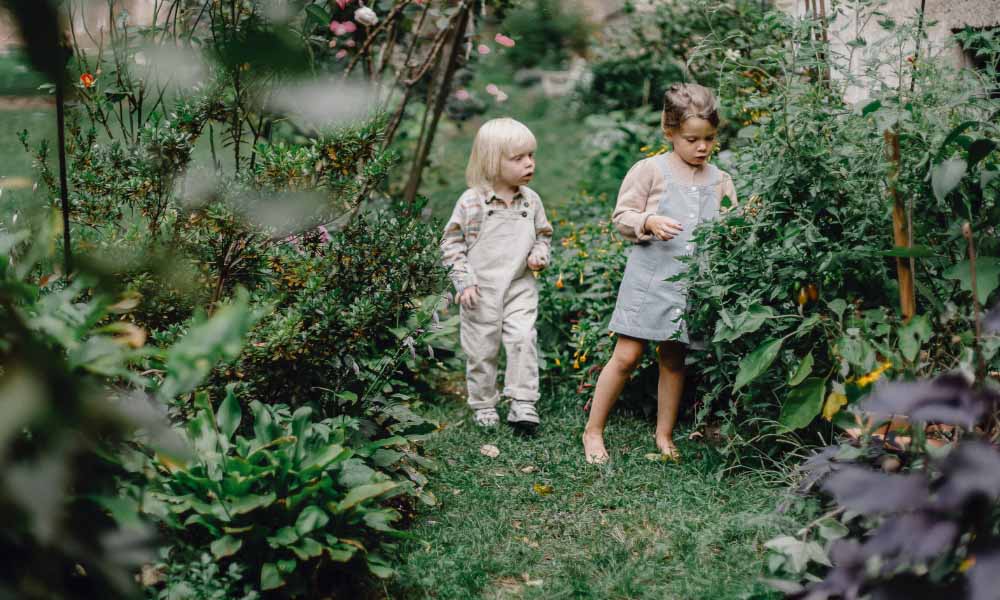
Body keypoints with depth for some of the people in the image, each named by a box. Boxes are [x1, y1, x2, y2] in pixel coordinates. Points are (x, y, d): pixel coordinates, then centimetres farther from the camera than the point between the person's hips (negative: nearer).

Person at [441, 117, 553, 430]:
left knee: (523, 338, -16)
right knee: (482, 349, 6)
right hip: (481, 290, -2)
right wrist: (463, 281, -9)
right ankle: (483, 405, 23)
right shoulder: (472, 202, -9)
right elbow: (452, 242, -4)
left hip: (520, 287, 2)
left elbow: (543, 233, 19)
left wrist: (540, 254, -2)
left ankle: (522, 402, -7)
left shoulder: (531, 200, 3)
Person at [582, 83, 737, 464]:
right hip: (650, 278, -3)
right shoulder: (650, 170, -2)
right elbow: (622, 217, -2)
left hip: (694, 284, 4)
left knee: (674, 359, 11)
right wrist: (649, 222, -19)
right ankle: (593, 431, 10)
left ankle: (664, 435, 26)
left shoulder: (720, 181, 10)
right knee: (627, 356, -4)